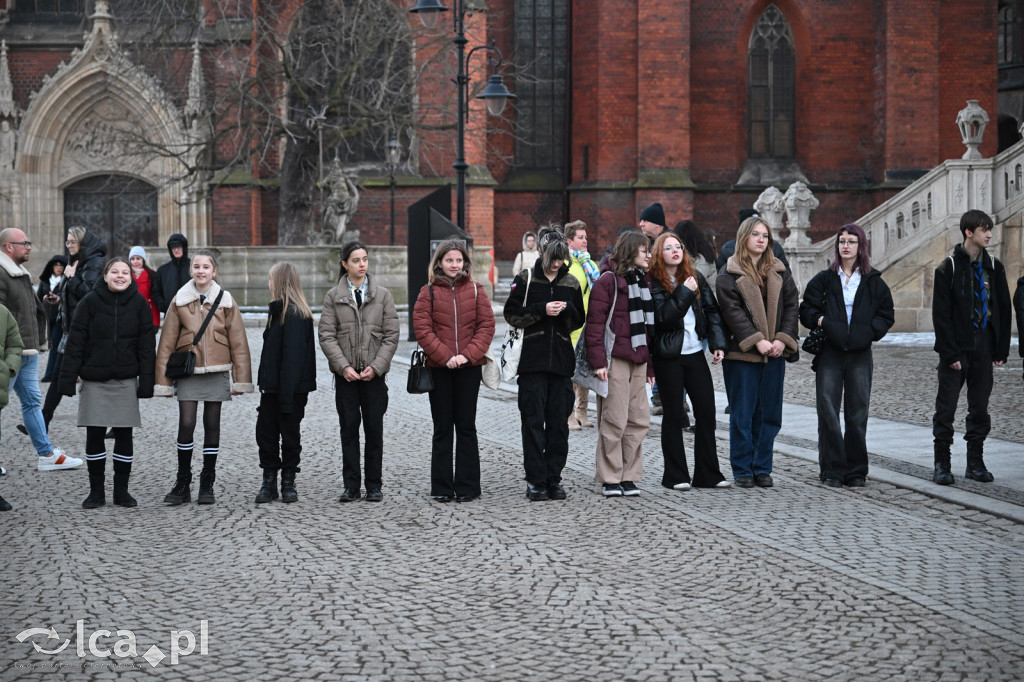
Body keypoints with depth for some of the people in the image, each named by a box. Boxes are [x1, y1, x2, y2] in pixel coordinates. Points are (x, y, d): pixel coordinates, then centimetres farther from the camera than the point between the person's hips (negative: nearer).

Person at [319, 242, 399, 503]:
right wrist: (344, 366, -12)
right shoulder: (333, 296, 4)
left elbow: (391, 335, 2)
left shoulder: (382, 295, 6)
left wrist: (375, 366, -9)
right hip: (345, 373, 0)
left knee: (374, 428, 2)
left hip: (374, 372, 0)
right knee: (349, 427, 1)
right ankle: (351, 486, 5)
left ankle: (374, 485, 9)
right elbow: (326, 336, -1)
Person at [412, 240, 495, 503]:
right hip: (439, 368, 0)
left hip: (469, 367, 0)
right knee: (442, 429, 6)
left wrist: (467, 354, -12)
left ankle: (467, 486, 10)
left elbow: (486, 325, 0)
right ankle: (442, 488, 11)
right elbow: (422, 329, -4)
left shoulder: (475, 290, 5)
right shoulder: (428, 292, 3)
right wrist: (445, 356, -14)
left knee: (466, 427, 4)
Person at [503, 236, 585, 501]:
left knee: (559, 422, 3)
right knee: (533, 421, -3)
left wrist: (567, 309, -7)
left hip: (562, 360, 3)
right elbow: (511, 314, -2)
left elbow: (579, 321, 15)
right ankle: (535, 481, 0)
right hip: (533, 359, -3)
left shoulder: (571, 283, 10)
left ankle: (554, 478, 10)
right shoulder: (525, 280, 2)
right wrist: (542, 310, -13)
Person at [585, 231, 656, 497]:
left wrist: (650, 365, 18)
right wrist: (598, 360, -18)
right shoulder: (608, 280, -7)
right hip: (615, 359, -7)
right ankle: (610, 479, 5)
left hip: (638, 360, 7)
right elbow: (595, 322, -12)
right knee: (614, 420, -4)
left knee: (639, 419, 6)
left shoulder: (642, 281, 17)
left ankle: (629, 476, 14)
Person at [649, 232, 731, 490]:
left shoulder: (695, 277, 8)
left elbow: (712, 310, 9)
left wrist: (718, 343, 0)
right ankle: (675, 476, 9)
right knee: (674, 414, 1)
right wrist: (685, 293, -21)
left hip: (695, 353, 5)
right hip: (668, 357, -5)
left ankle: (708, 474, 11)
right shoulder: (654, 283, -7)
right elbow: (662, 317, -18)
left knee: (706, 411, 3)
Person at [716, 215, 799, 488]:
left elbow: (792, 305, 6)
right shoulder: (729, 274, -2)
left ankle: (762, 468, 16)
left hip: (774, 353, 4)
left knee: (769, 414, 7)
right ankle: (742, 470, 10)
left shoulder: (779, 271, 12)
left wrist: (783, 339, -8)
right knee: (742, 414, 1)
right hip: (741, 353, -4)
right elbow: (732, 311, -10)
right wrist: (756, 341, -18)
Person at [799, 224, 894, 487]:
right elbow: (806, 310, 8)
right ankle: (832, 471, 1)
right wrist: (823, 322, -10)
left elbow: (887, 315, 12)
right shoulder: (824, 279, 6)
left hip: (860, 354, 0)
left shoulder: (873, 282, 8)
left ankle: (856, 472, 10)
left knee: (857, 412, 2)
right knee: (828, 411, -5)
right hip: (829, 353, 0)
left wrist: (870, 331, -4)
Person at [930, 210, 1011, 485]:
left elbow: (1003, 310, 11)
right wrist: (950, 353, -14)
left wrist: (1001, 349, 4)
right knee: (946, 406, -1)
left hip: (984, 349, 4)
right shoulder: (948, 268, -6)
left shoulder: (993, 267, 8)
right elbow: (941, 313, -9)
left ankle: (975, 462, 16)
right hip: (956, 350, -4)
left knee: (980, 408, 8)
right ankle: (942, 464, 6)